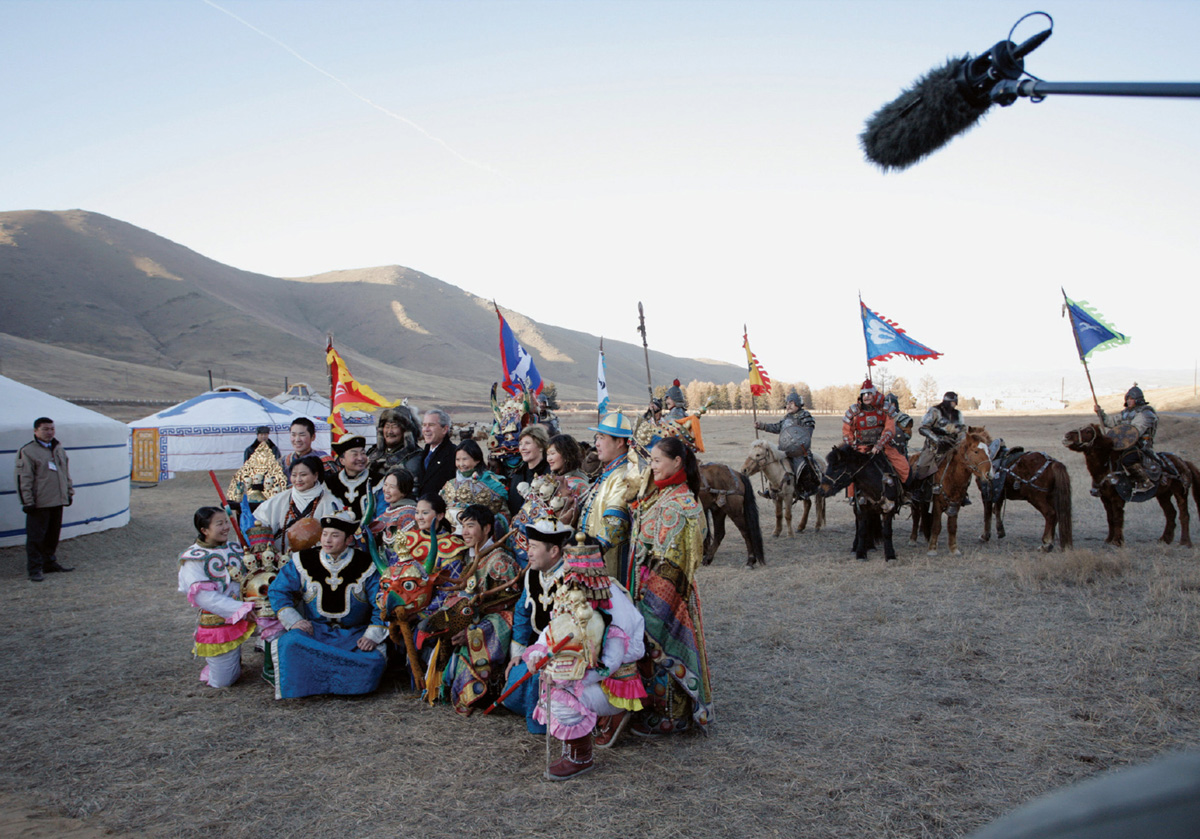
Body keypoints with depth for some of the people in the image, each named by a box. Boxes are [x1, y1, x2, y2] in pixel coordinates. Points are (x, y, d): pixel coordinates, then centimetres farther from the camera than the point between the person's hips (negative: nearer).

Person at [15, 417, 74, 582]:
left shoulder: (59, 449, 13)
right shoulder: (27, 451, -8)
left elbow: (66, 473, 22)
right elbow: (24, 479, -11)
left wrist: (69, 492, 18)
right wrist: (28, 501, -14)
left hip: (58, 501, 7)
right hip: (39, 503, -7)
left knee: (53, 535, 14)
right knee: (36, 537, -2)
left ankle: (50, 563, 27)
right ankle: (34, 569, 3)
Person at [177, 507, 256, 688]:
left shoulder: (236, 549, 11)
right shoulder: (192, 559, -5)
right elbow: (203, 596, -15)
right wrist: (238, 609, -22)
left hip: (244, 618, 4)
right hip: (217, 621, -4)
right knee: (222, 682, -5)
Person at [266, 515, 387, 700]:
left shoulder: (365, 565, -1)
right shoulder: (303, 561, 3)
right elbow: (278, 590, 7)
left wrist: (372, 635, -14)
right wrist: (293, 620, -8)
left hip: (354, 634, 0)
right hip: (314, 629, 0)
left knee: (372, 661, -28)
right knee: (291, 643, -32)